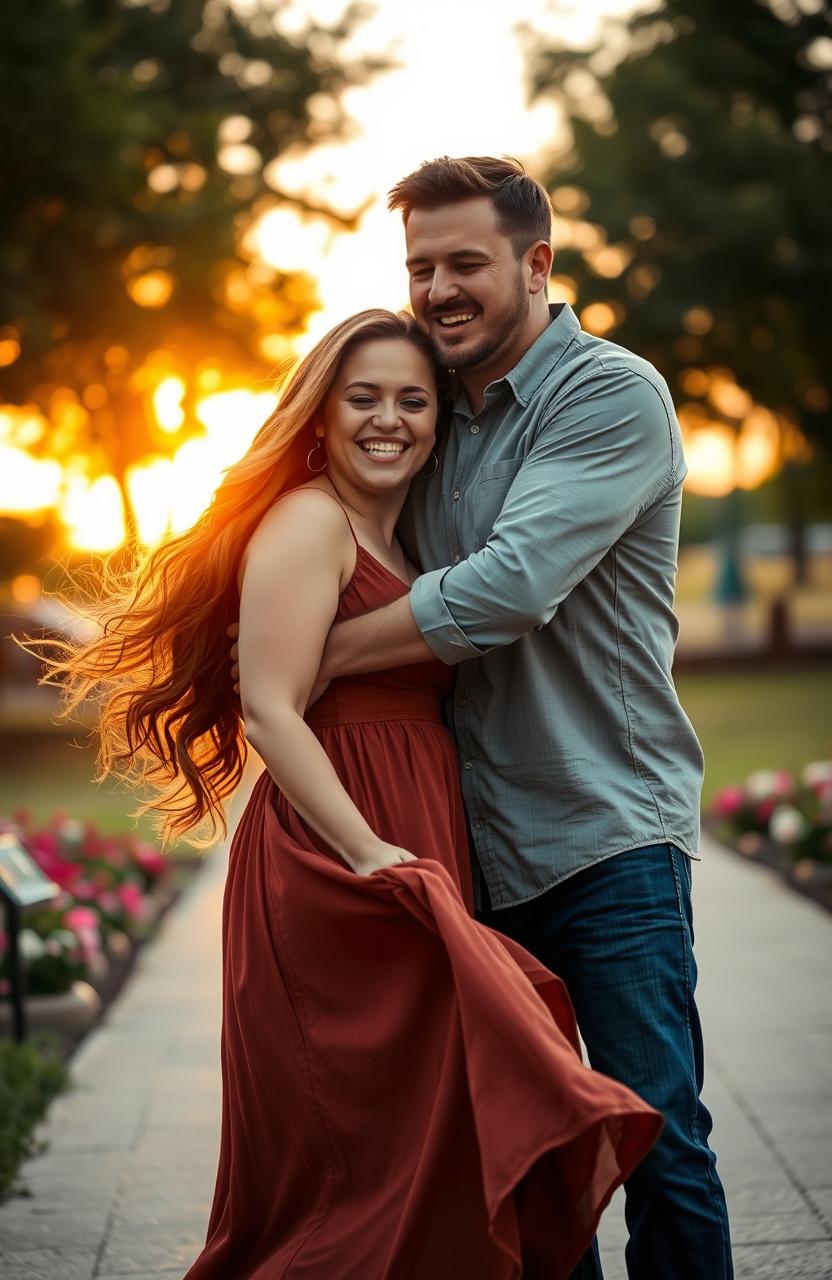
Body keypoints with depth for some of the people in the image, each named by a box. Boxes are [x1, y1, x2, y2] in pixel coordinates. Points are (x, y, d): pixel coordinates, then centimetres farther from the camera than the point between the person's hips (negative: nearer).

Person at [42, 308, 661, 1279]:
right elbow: (269, 711, -18)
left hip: (413, 851, 9)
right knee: (369, 1147, -8)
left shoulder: (396, 541, 20)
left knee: (415, 1135, 11)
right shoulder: (308, 520, -9)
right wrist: (371, 854, -24)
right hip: (332, 866, -9)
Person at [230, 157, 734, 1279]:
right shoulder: (436, 415, 12)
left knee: (657, 1138, -4)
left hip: (606, 832, -6)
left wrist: (324, 654, -14)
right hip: (480, 841, 7)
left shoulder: (611, 396, -10)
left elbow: (510, 588, -22)